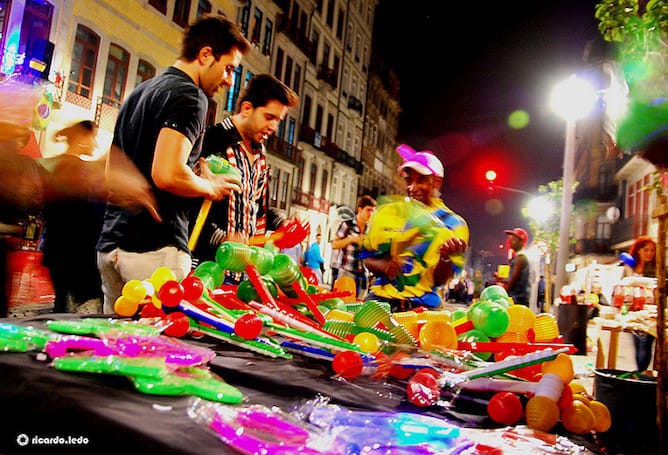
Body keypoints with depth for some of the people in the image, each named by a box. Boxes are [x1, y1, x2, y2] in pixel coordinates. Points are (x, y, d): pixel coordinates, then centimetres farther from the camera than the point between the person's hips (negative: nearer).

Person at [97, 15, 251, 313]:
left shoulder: (139, 93, 20)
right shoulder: (189, 95, -9)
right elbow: (167, 175, -23)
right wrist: (212, 188, -4)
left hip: (111, 242, 9)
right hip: (155, 247, -9)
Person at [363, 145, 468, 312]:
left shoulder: (453, 223, 1)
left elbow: (440, 280, -2)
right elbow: (368, 257, 11)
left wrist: (446, 257, -22)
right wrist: (383, 266, -10)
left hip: (420, 305, -1)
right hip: (380, 298, 2)